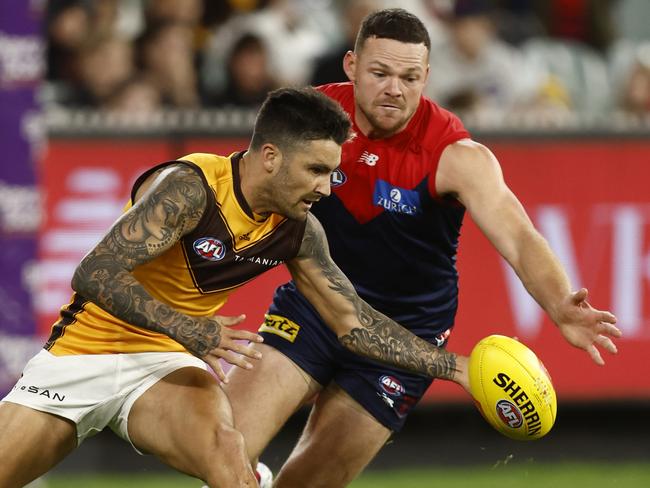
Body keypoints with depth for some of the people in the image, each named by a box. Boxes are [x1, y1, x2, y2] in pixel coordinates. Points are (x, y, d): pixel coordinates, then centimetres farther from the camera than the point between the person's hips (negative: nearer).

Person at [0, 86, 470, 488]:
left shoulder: (299, 230, -3)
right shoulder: (189, 187, -23)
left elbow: (355, 321, 8)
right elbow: (93, 273, -30)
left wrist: (451, 366, 1)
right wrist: (188, 330, -40)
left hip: (166, 362, 3)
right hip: (82, 356, -3)